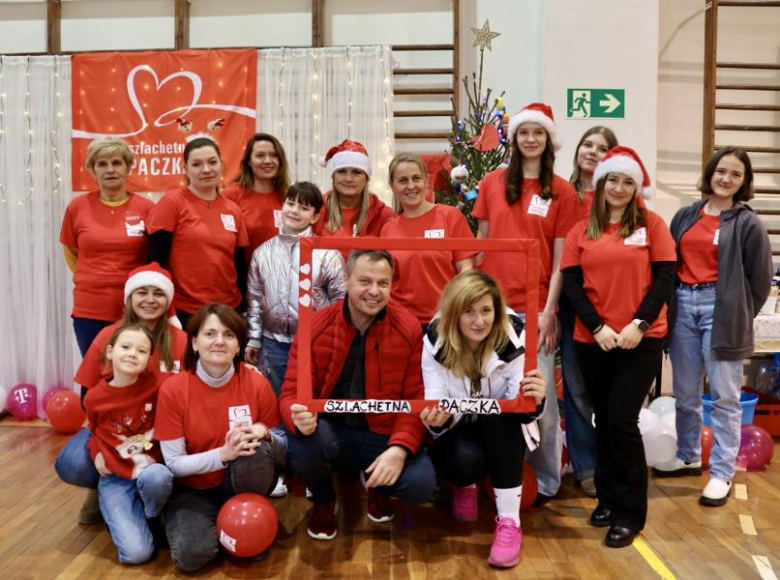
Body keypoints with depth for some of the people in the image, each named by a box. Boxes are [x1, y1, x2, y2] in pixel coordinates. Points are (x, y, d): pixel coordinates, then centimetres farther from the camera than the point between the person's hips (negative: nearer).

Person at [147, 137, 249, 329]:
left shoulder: (233, 210, 7)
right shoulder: (172, 202, -5)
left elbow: (240, 264, 11)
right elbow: (156, 259, -8)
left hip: (229, 310, 4)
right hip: (185, 311, -4)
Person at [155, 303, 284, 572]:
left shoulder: (257, 383, -14)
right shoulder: (173, 389, -16)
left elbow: (282, 446, -6)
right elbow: (174, 463, -14)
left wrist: (264, 434, -29)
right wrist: (223, 454, -30)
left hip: (243, 484, 1)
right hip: (193, 489, 0)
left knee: (258, 448, -31)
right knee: (191, 555, -27)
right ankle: (219, 526, 9)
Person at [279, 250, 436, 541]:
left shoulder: (409, 329, -9)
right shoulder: (315, 328, -9)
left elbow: (416, 398, -8)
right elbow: (292, 392, -9)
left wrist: (400, 448, -24)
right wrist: (299, 416, -35)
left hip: (384, 435, 0)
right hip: (331, 430, 0)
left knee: (421, 484, -25)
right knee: (303, 443, -33)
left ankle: (377, 487, 16)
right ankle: (323, 500, 6)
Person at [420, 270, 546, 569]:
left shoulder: (514, 336, -20)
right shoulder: (435, 341, -19)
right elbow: (438, 404, -19)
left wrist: (532, 401, -48)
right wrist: (437, 420, -43)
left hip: (503, 432, 1)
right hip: (459, 430, 0)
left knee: (498, 414, -34)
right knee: (465, 459, -33)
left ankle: (509, 521, -25)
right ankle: (467, 486, 8)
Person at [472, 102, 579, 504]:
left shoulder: (562, 192, 1)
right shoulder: (492, 183, 7)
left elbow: (561, 260, -1)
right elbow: (480, 244, 11)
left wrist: (549, 311, -8)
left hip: (535, 307, -2)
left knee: (539, 394, 2)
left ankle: (545, 479, 19)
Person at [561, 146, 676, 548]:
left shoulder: (651, 225, 3)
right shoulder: (581, 231, 7)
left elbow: (665, 278, -2)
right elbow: (571, 283, 2)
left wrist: (639, 324, -13)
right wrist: (598, 327, -10)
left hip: (641, 340, -2)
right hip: (593, 341, 3)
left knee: (622, 421, -6)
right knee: (604, 421, 11)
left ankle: (630, 512, 10)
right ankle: (607, 498, 28)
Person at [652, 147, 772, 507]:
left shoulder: (748, 224, -1)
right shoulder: (685, 216, 10)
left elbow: (760, 280, 1)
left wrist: (737, 318, 1)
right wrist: (672, 304, 5)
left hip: (721, 309, -4)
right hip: (683, 306, 4)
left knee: (724, 396, 2)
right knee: (685, 393, 13)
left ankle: (722, 473, 11)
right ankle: (688, 457, 30)